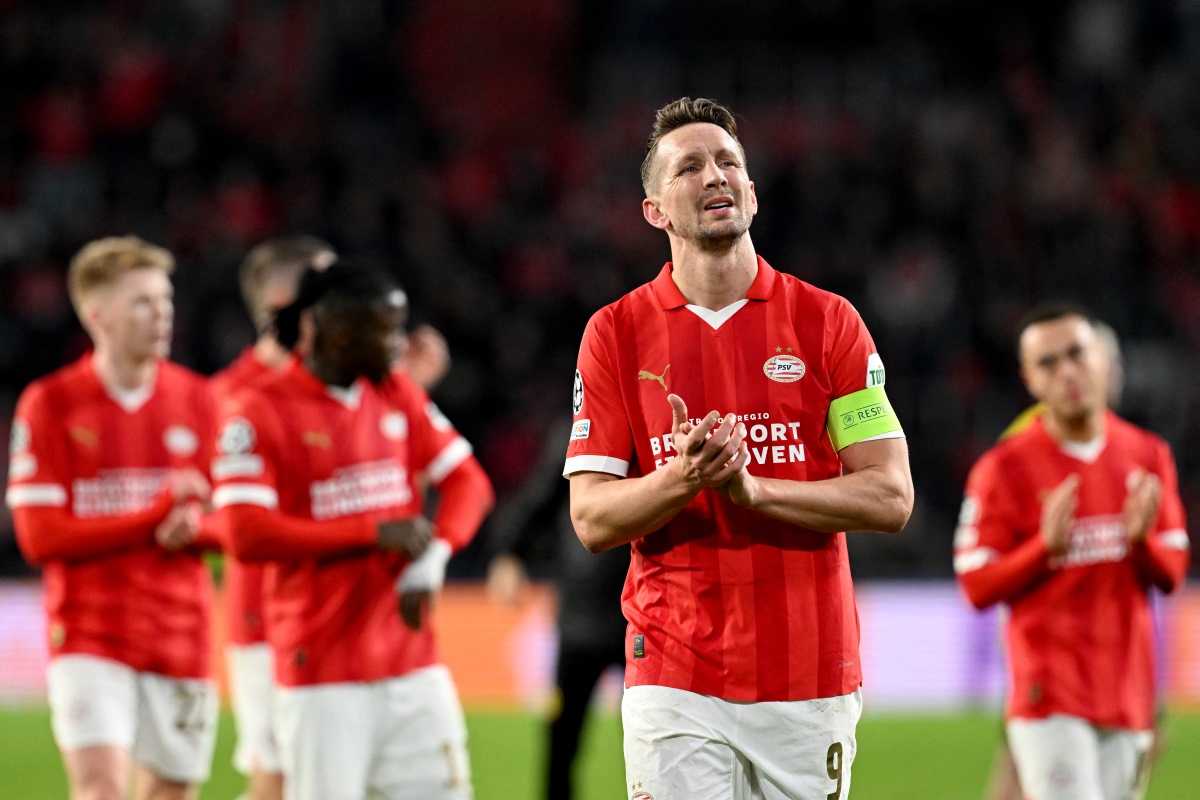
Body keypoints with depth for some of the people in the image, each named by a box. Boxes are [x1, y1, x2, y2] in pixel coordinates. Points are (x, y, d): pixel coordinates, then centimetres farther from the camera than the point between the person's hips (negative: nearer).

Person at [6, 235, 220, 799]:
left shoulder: (196, 399, 6)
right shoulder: (49, 404, -4)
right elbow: (40, 536, -10)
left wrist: (192, 529, -14)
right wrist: (157, 515, -14)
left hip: (180, 637, 4)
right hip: (90, 637, -4)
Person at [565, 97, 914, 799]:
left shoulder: (827, 321, 4)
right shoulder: (617, 333, 4)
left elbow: (891, 497, -2)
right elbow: (593, 518, 1)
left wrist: (753, 489, -15)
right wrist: (682, 480, -19)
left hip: (812, 680, 1)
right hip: (675, 682, -1)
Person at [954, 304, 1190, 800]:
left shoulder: (1148, 456, 9)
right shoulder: (1005, 468, -5)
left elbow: (1172, 573, 11)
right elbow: (977, 587, -6)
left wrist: (1141, 538, -11)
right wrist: (1047, 545, -20)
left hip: (1129, 694, 5)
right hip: (1050, 699, -5)